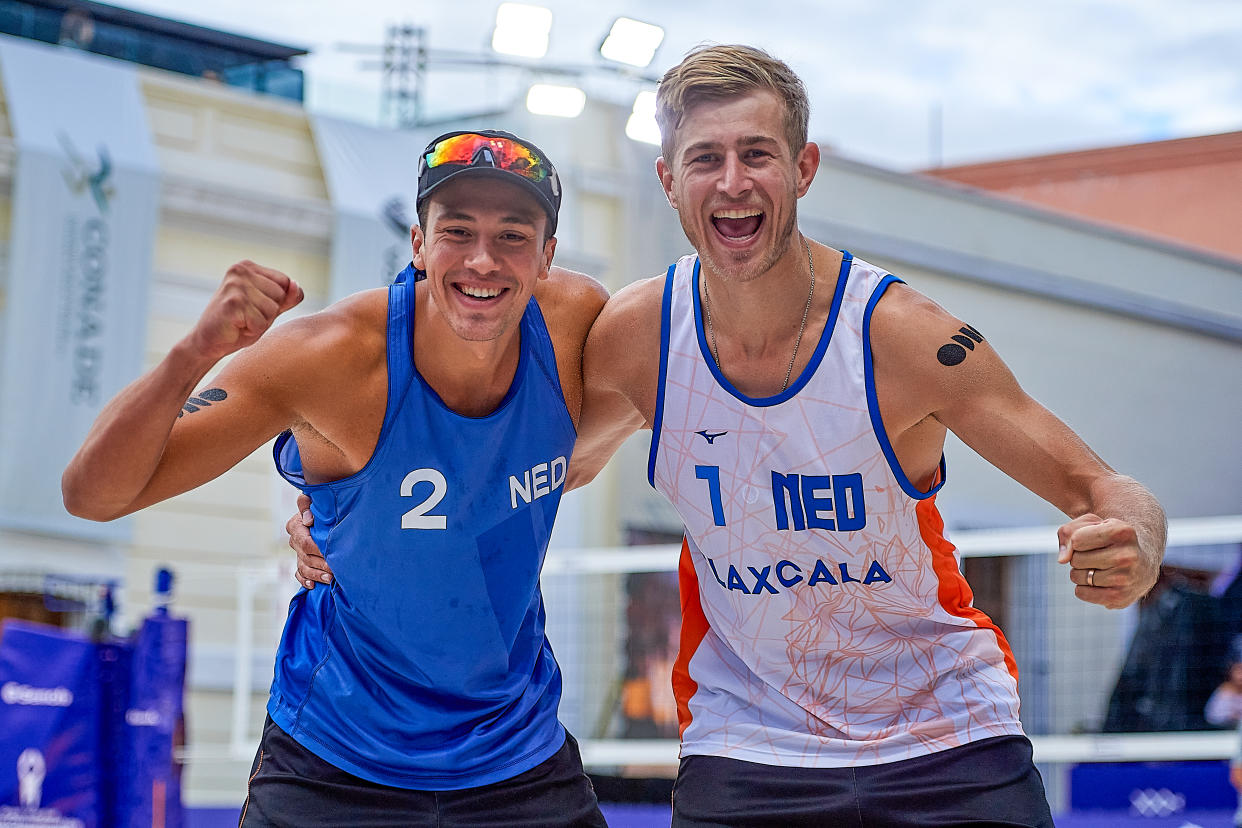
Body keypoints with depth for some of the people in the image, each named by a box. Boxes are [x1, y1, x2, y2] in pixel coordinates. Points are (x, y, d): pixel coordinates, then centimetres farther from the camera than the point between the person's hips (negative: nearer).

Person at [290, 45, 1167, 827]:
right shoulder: (635, 335, -10)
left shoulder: (899, 333, -18)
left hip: (946, 738, -1)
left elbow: (1102, 489, -14)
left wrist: (1130, 549, -38)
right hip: (746, 745, 2)